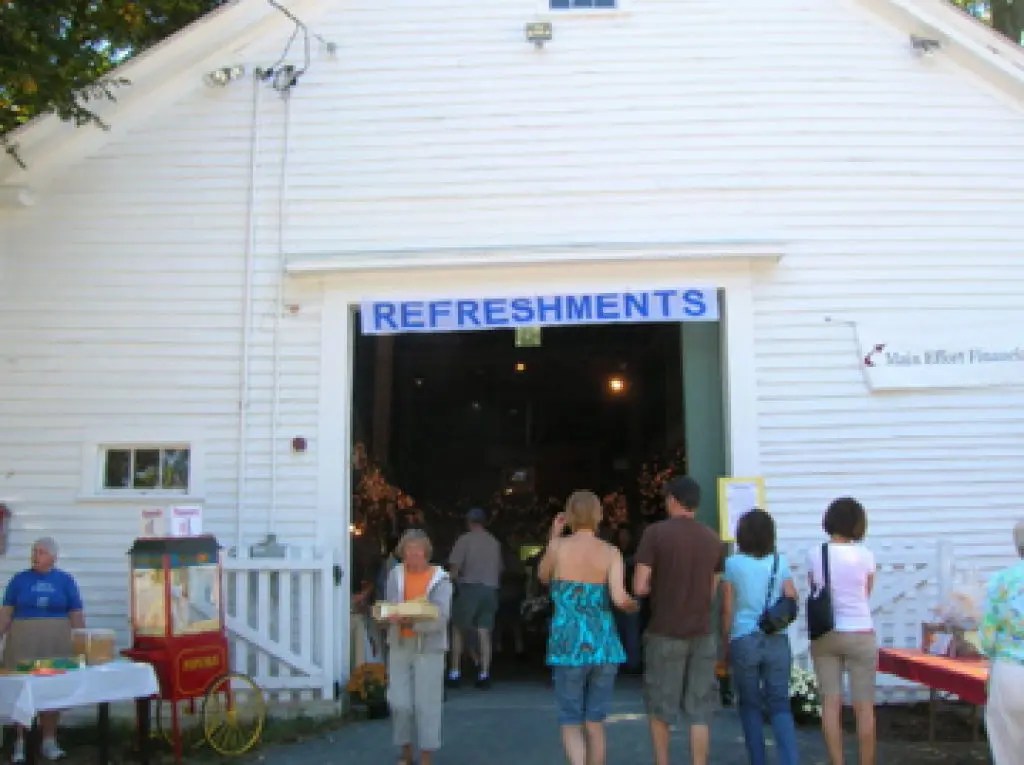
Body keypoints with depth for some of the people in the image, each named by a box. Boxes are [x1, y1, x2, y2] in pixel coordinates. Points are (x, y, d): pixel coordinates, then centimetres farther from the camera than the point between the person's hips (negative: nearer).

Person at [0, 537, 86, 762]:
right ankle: (20, 742, 13)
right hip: (23, 642, 0)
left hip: (56, 643, 0)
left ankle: (49, 741, 16)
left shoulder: (65, 580, 3)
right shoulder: (19, 579, 3)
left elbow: (77, 615, 4)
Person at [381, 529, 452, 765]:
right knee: (399, 703, 4)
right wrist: (393, 616, -23)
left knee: (427, 704, -1)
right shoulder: (396, 575, 5)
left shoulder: (440, 579, -5)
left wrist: (413, 622, -28)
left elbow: (440, 618, -14)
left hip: (429, 647, -3)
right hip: (399, 646, 3)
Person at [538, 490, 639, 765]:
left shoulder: (558, 546, -4)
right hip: (603, 645, 2)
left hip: (569, 645, -2)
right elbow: (620, 599, -15)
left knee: (571, 724, 9)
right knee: (595, 724, 15)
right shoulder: (611, 553, -3)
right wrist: (634, 605, 8)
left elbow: (543, 577, 16)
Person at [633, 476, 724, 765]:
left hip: (665, 633, -3)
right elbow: (712, 590, 13)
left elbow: (639, 588, -11)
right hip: (702, 634, 3)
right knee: (699, 712, 7)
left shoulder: (655, 533, -9)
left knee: (659, 707, 12)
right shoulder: (713, 539, 6)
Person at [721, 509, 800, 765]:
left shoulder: (733, 564, -4)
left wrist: (725, 645, 8)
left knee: (750, 705, 12)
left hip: (744, 641, -1)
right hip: (777, 641, 2)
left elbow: (727, 610, -1)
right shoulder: (780, 562, 2)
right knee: (780, 705, 6)